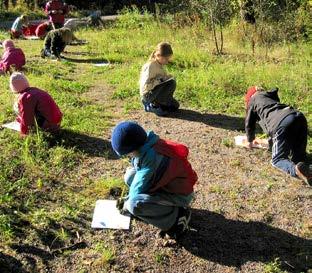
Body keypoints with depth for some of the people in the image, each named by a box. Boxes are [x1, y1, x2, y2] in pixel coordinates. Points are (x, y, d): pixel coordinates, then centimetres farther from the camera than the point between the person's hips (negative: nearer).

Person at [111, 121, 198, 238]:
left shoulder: (151, 155, -32)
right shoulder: (146, 145, -5)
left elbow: (139, 188, -25)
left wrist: (128, 203, -6)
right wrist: (128, 198, 8)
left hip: (179, 194, -9)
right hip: (166, 183, 9)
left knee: (135, 205, -27)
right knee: (130, 176, 2)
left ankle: (177, 216, -9)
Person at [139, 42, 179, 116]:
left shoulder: (160, 65, 8)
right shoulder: (150, 66, -20)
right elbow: (146, 86, -25)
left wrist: (167, 77, -1)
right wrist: (159, 80, -24)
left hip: (155, 92, 10)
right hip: (148, 95, -9)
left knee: (175, 106, 13)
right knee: (171, 83, -24)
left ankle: (150, 105, 11)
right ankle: (155, 105, -14)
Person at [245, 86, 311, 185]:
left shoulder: (253, 100, 23)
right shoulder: (271, 96, 40)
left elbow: (249, 124, 30)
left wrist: (250, 141, 49)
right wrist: (271, 140, 62)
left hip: (281, 123, -6)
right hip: (299, 117, 6)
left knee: (278, 159, 4)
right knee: (299, 156, 16)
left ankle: (296, 169, -27)